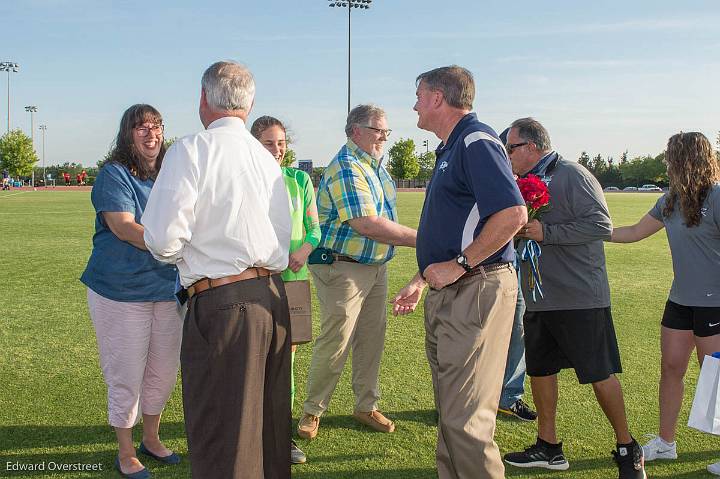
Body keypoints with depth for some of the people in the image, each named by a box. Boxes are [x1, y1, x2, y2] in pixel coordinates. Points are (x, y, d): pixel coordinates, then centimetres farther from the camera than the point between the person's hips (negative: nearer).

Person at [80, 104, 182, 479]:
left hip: (167, 289, 6)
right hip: (121, 293, -6)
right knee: (127, 376, 3)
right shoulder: (114, 174, -10)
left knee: (164, 372, 14)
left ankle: (151, 438, 37)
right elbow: (124, 227, -22)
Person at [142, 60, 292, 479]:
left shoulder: (191, 150, -9)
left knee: (222, 442, 3)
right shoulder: (268, 159, 11)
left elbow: (163, 240, -14)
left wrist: (175, 255, 7)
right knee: (270, 425, 20)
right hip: (273, 296, 7)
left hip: (219, 303, -7)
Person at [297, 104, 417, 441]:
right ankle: (312, 411, 13)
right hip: (343, 268, -9)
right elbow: (366, 224, -29)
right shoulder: (346, 169, -20)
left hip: (376, 266, 9)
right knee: (335, 343, -4)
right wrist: (419, 239, -26)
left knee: (372, 340, 14)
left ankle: (366, 406, 27)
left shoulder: (376, 164, 12)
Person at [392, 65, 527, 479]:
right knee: (450, 412, 17)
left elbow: (513, 215, -24)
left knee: (466, 419, -7)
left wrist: (458, 266, -19)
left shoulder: (477, 142, -12)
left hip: (475, 290, -10)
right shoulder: (451, 149, 19)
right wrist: (423, 280, 22)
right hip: (448, 294, 10)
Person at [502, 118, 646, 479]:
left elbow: (601, 225, -19)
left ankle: (627, 448, 19)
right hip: (539, 298, 8)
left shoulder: (572, 175, -12)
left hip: (579, 298, -8)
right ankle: (548, 448, 25)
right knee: (539, 369, 12)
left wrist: (545, 232, -21)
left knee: (600, 374, 1)